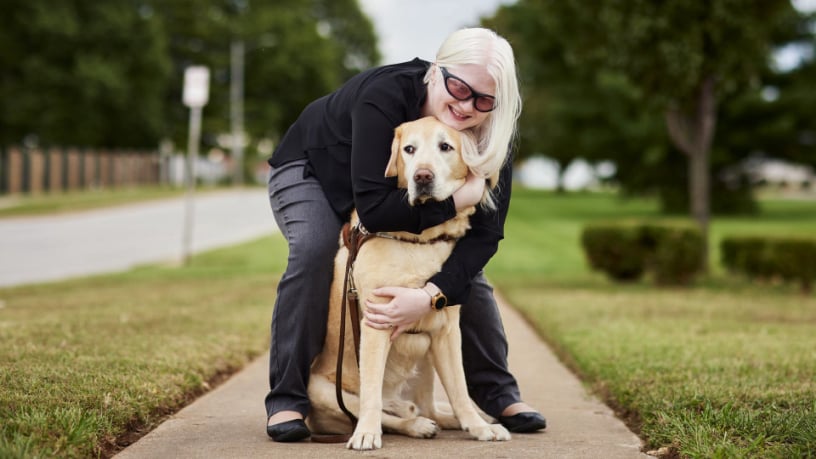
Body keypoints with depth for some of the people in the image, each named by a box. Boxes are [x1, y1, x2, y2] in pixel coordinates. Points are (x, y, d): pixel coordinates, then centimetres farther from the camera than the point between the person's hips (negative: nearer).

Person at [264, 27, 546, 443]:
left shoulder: (489, 141, -27)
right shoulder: (386, 95, -42)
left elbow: (484, 233, -28)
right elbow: (373, 209, -45)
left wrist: (430, 295, -42)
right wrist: (458, 198, -44)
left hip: (402, 187, 4)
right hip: (311, 170, -4)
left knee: (464, 267, -12)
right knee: (313, 249, -32)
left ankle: (497, 393, 5)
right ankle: (287, 397, -21)